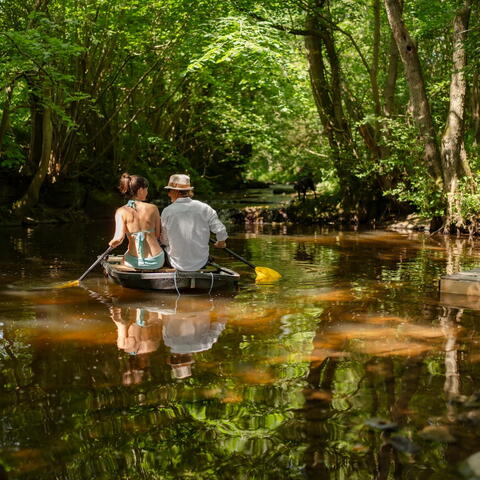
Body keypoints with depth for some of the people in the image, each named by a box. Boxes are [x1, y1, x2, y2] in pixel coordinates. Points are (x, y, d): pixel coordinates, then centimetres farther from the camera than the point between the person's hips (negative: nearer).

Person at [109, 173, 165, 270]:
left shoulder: (121, 212, -7)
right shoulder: (153, 208, -5)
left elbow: (119, 238, -17)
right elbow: (158, 235, 1)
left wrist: (112, 243, 4)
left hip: (134, 262, 0)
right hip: (156, 261, 0)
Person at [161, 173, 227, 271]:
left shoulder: (167, 211, -11)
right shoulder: (204, 208, -8)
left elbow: (164, 241, -4)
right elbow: (221, 231, -7)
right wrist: (221, 243, 15)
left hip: (177, 264, -1)